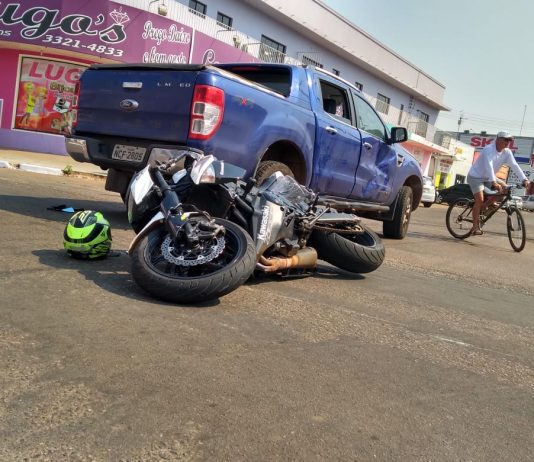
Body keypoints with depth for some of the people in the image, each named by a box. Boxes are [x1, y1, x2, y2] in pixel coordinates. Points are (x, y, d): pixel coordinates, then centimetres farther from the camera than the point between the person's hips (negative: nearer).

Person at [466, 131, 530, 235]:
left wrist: (524, 179, -25)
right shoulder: (489, 149, -25)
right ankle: (475, 227, -13)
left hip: (487, 177, 7)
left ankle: (484, 206, 5)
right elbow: (488, 166, -37)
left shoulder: (507, 152, -4)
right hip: (475, 176, -7)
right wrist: (493, 182, -49)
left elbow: (514, 166, -12)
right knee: (480, 199, -20)